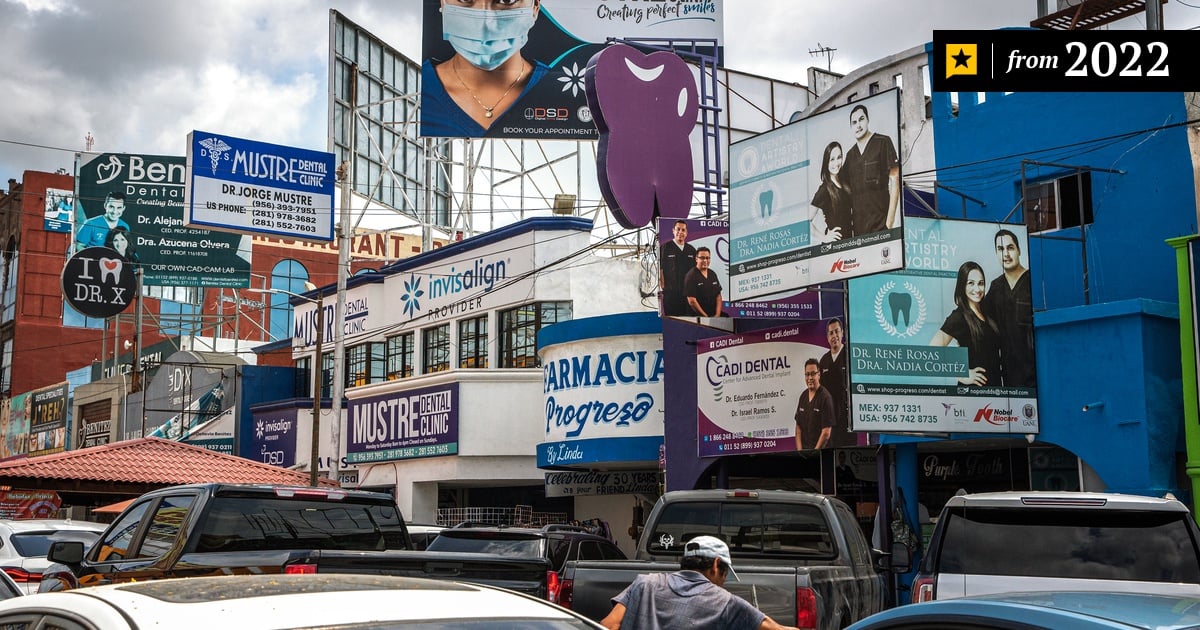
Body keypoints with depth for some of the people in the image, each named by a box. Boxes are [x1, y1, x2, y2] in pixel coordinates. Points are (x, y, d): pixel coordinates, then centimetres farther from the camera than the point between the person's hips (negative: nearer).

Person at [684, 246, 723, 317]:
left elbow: (718, 296, 12)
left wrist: (717, 315, -3)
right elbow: (692, 301, -13)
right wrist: (706, 316, -12)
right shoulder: (691, 276, -7)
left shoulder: (713, 275, 13)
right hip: (697, 317, -6)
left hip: (714, 316, 6)